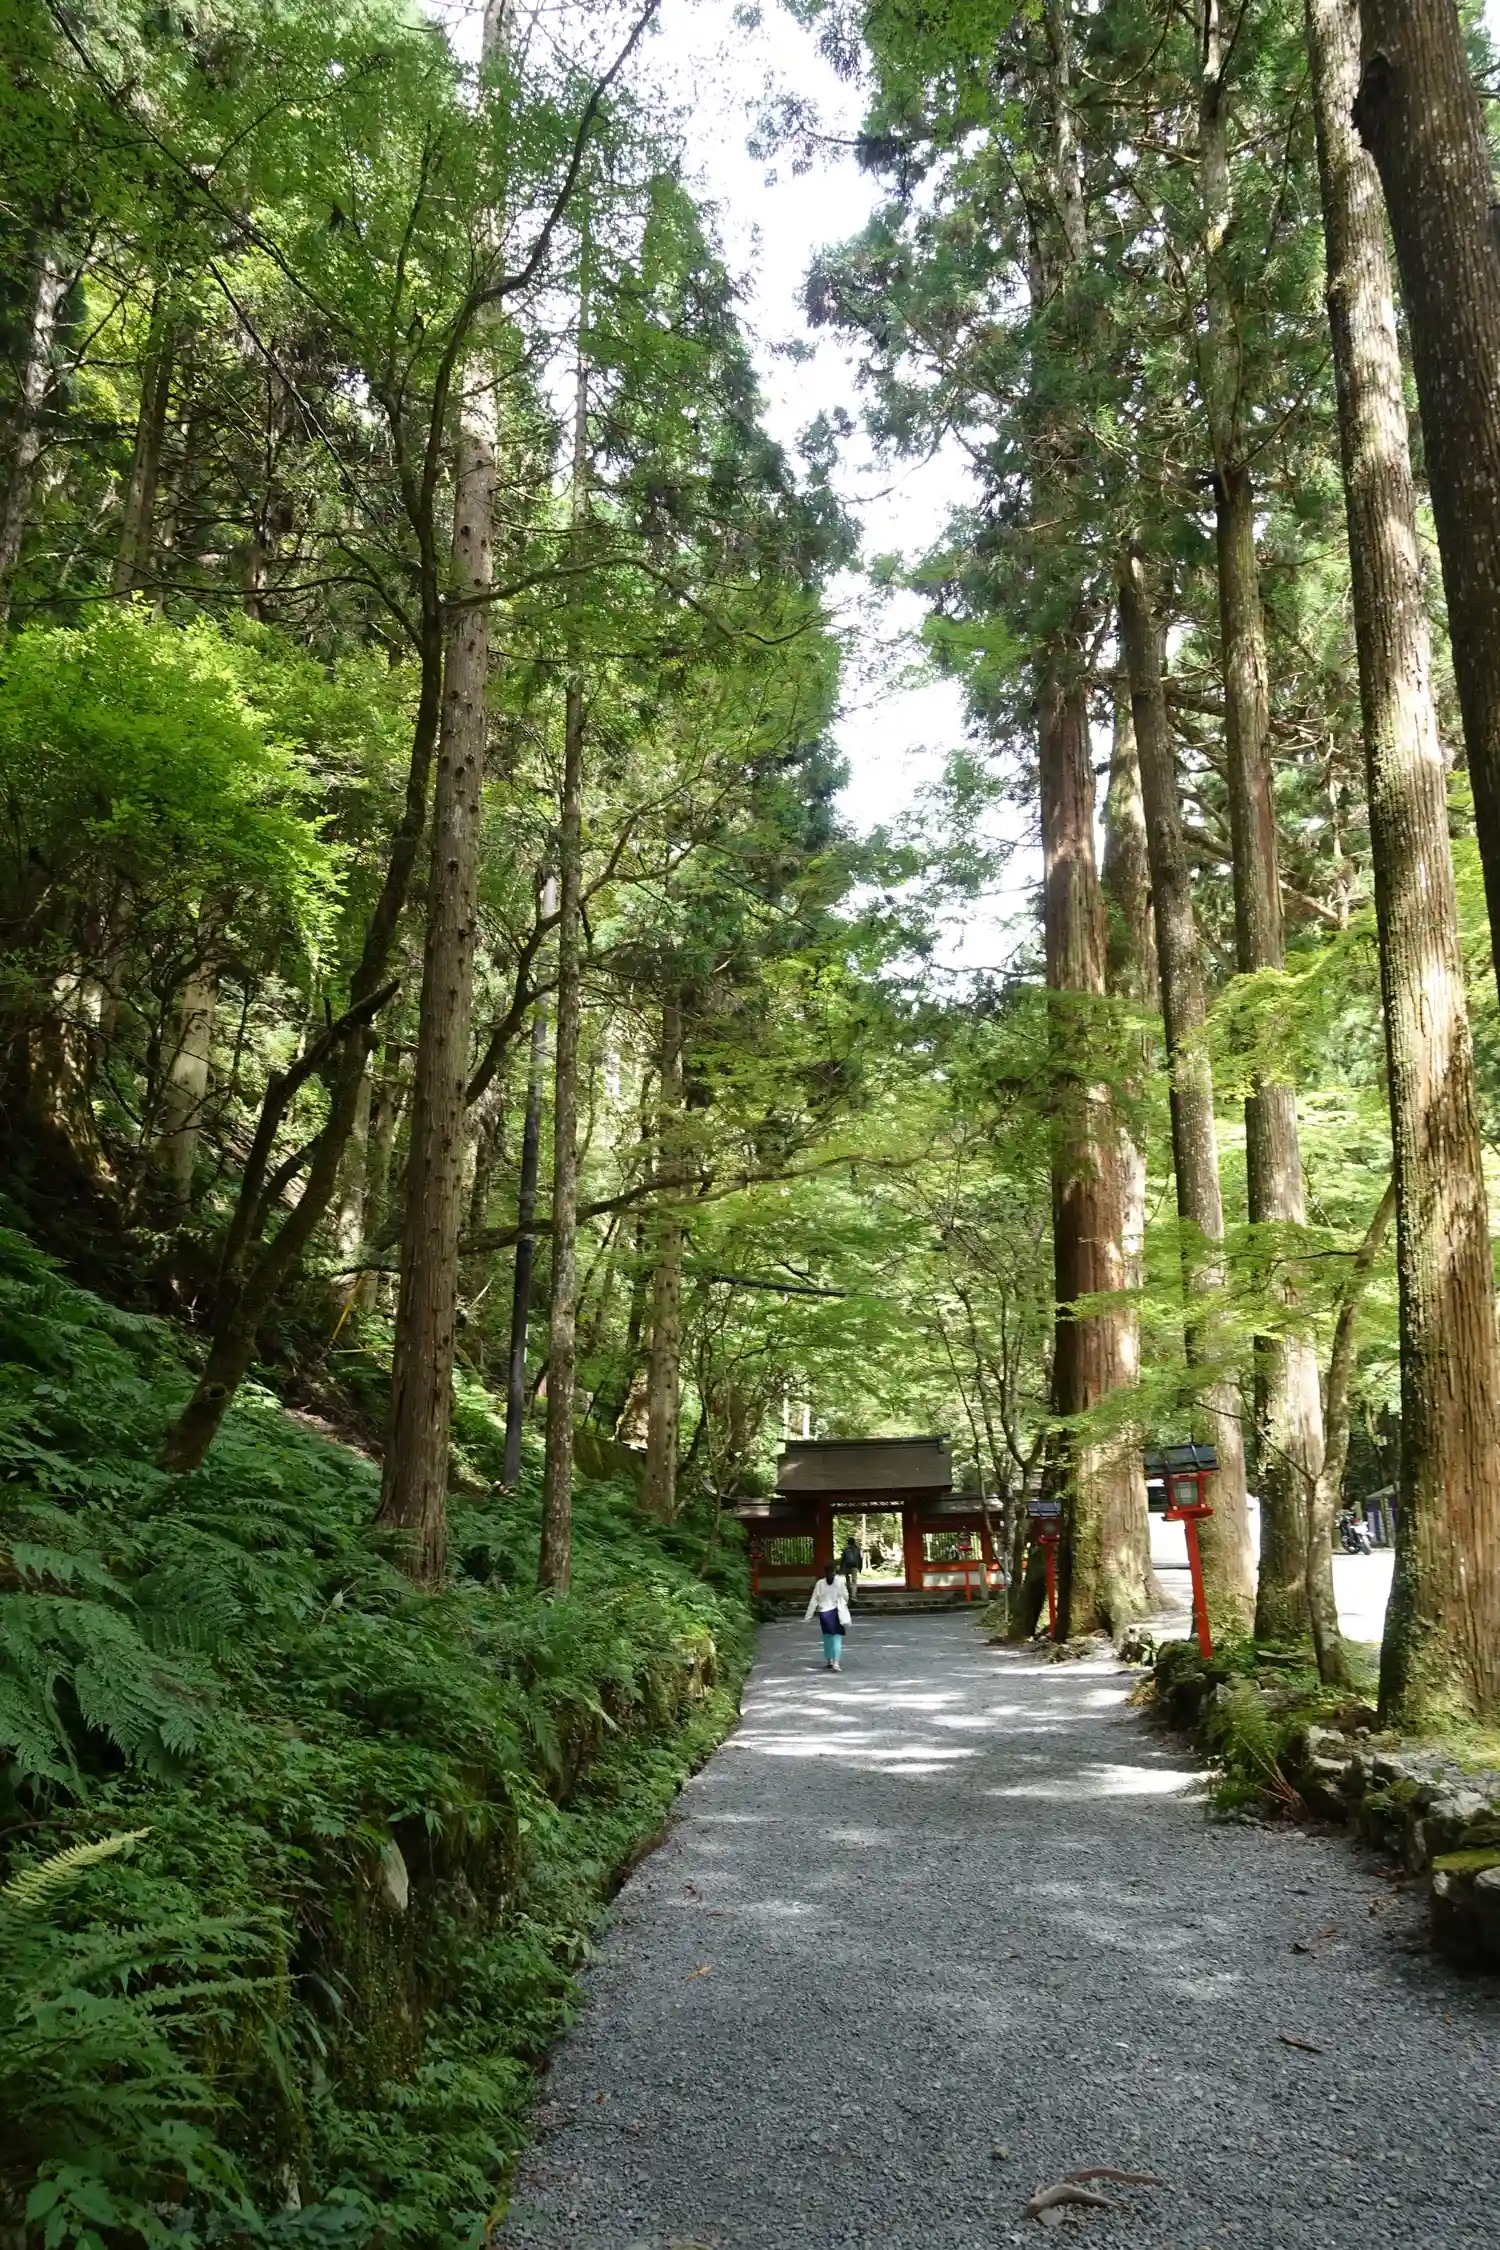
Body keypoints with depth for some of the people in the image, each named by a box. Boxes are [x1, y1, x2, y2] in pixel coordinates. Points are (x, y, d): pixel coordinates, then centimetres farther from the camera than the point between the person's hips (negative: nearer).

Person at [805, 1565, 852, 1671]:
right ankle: (836, 1662, -15)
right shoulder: (839, 1581, -7)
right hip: (836, 1612, -2)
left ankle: (828, 1661, 31)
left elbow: (814, 1601, -3)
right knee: (837, 1637, 0)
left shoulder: (820, 1583, -3)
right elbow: (846, 1596, 0)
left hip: (823, 1612, 2)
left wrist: (807, 1617, 1)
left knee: (827, 1636, 19)